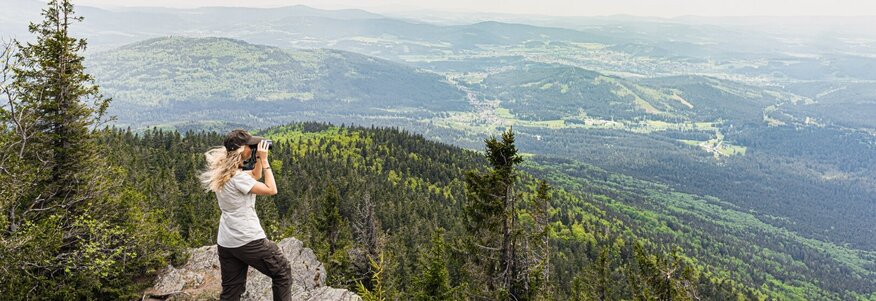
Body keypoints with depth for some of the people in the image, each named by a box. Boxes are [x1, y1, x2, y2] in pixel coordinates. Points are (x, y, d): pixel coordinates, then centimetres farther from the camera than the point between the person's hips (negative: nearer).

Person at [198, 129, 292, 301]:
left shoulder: (222, 172, 7)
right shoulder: (237, 177, -20)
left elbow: (255, 176, 21)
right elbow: (271, 190, -15)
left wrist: (258, 159, 6)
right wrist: (264, 160, -12)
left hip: (225, 242, 9)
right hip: (249, 240, -9)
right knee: (282, 272, 10)